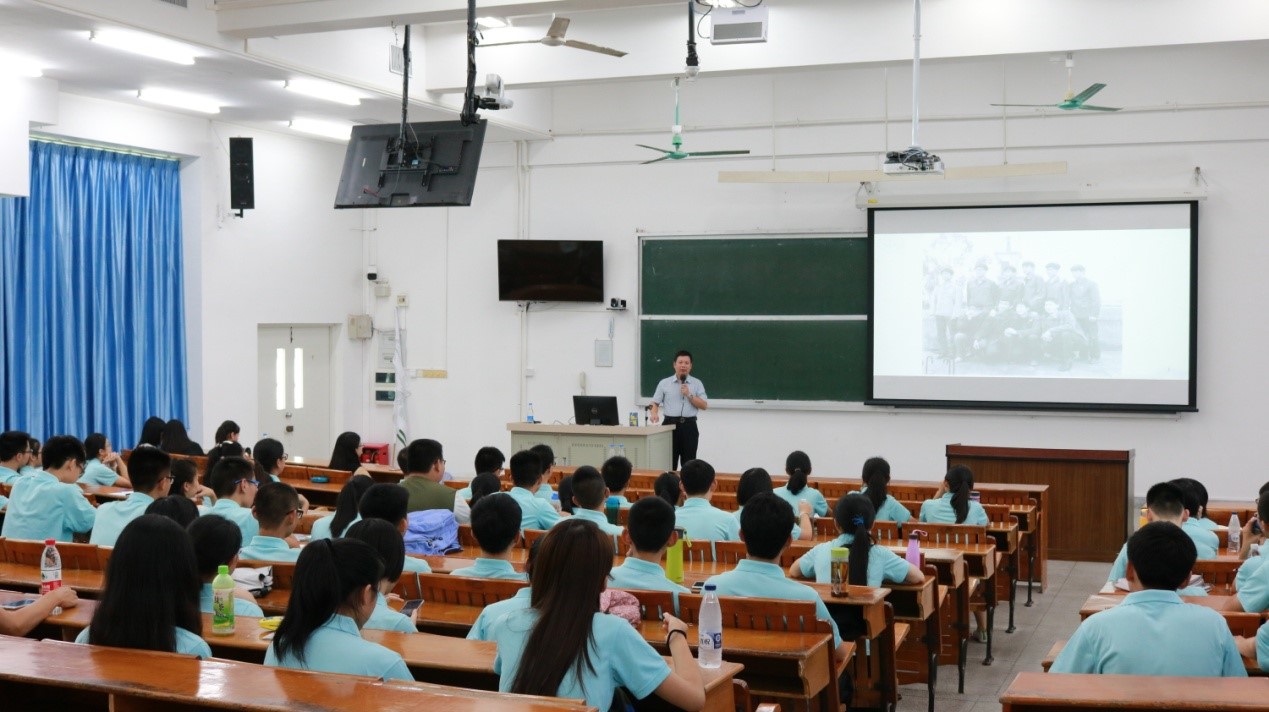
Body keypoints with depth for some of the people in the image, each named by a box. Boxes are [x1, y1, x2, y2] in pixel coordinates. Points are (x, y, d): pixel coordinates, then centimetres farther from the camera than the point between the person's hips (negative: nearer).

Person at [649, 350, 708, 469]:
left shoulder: (697, 383, 7)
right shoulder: (664, 383, 7)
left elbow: (704, 405, 2)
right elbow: (655, 403, 7)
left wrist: (689, 395, -9)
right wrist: (654, 414, -13)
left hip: (689, 425, 0)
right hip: (670, 424, 0)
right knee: (669, 461, -1)